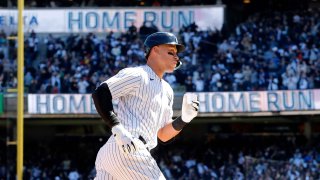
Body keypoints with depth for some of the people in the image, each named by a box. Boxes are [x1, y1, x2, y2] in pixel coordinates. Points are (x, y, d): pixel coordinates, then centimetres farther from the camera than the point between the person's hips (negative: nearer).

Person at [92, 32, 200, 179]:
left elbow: (163, 135, 27)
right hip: (125, 150, -9)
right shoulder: (136, 75, -1)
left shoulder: (167, 91, 26)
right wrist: (117, 128, -22)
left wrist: (184, 118, 8)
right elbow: (99, 93, -12)